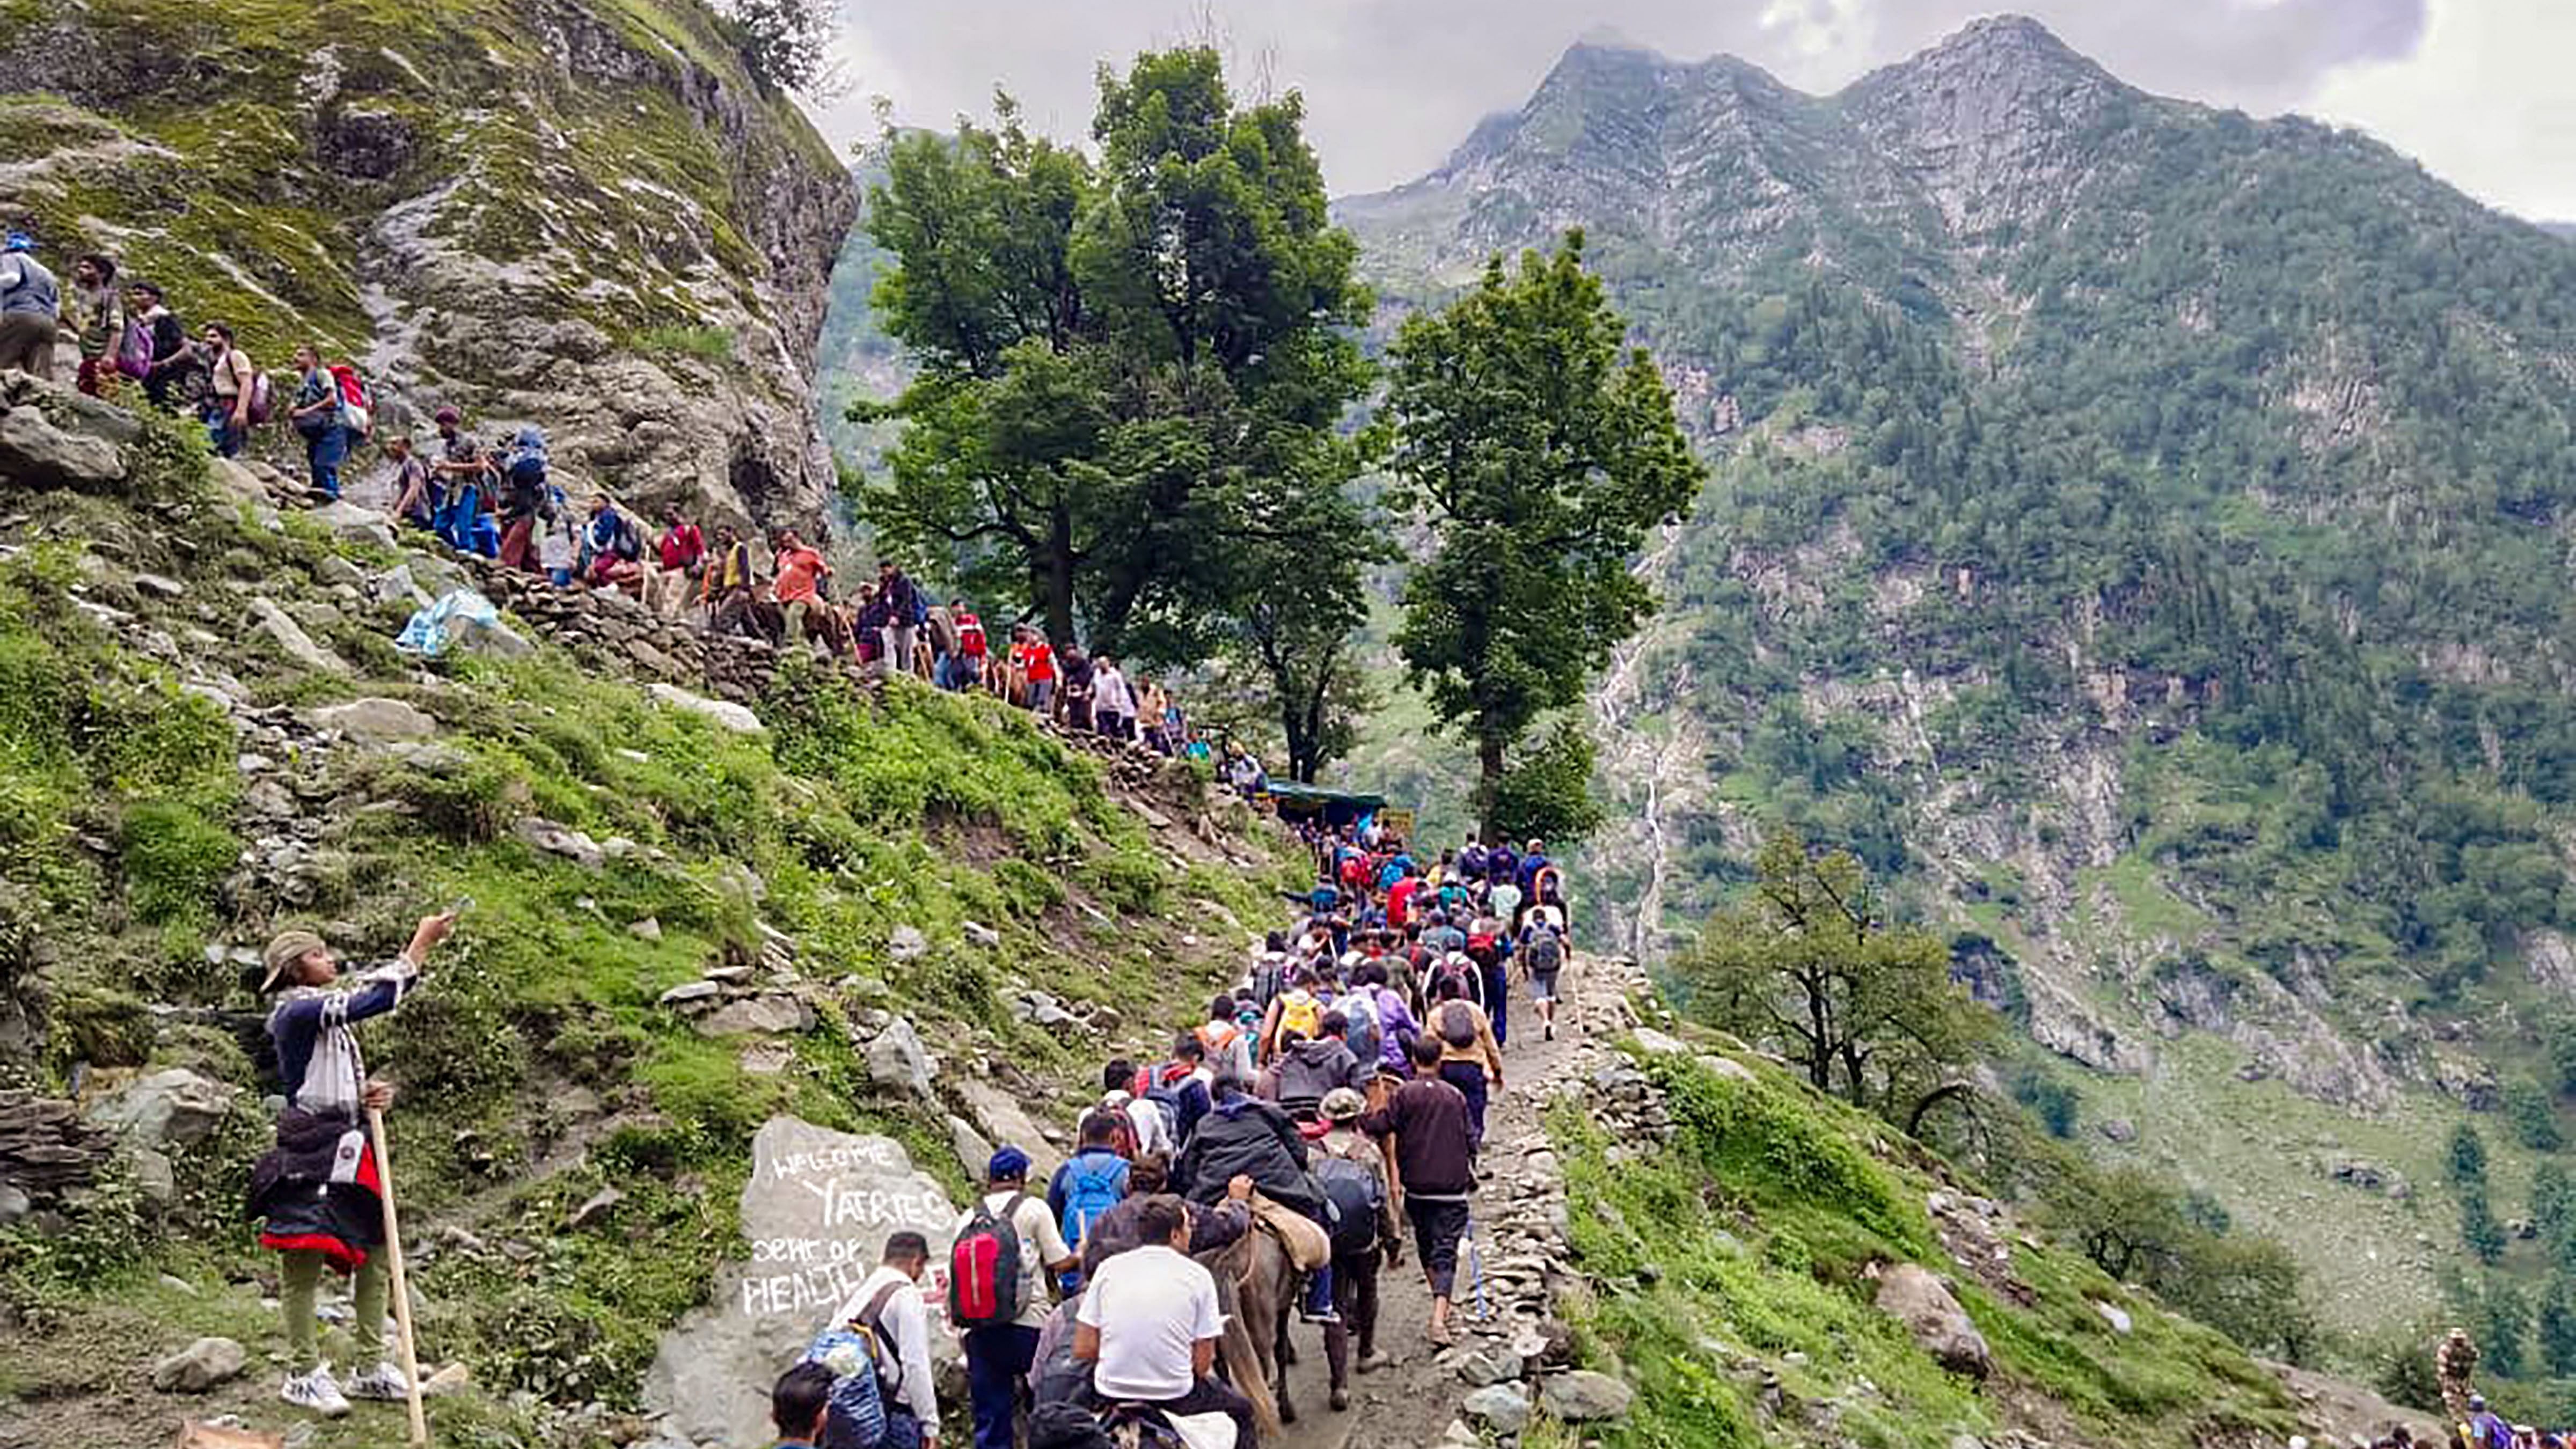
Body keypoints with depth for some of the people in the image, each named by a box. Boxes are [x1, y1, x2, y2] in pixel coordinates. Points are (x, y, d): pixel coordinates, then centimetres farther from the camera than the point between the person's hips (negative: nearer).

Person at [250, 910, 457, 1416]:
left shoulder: (328, 1016, 17)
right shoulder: (298, 1011, -12)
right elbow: (378, 999, -23)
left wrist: (374, 1094, -1)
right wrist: (421, 945, -17)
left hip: (347, 1150, 9)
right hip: (309, 1151, -9)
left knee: (374, 1252, 11)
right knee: (305, 1260, -1)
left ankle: (371, 1367, 20)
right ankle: (303, 1373, 10)